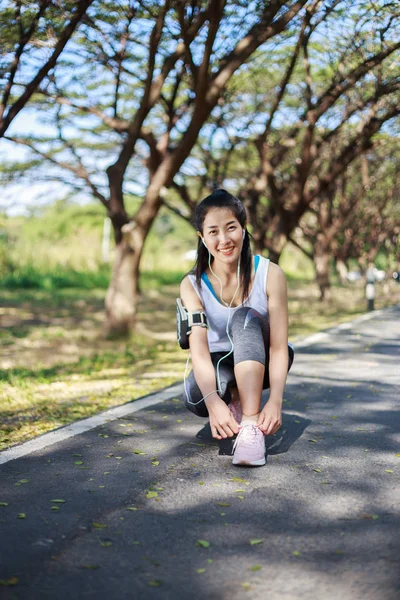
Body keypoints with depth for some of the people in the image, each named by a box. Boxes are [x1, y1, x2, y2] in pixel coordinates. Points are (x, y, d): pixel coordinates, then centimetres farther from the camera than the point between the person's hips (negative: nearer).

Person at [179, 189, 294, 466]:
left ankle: (251, 425, -39)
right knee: (196, 397, -36)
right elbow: (199, 349, -28)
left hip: (260, 362, 0)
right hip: (219, 366, 1)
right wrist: (213, 401, -46)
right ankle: (235, 399, -3)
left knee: (245, 317, -33)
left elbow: (279, 346, -23)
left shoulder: (270, 274, -18)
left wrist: (275, 400, -39)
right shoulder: (193, 284, -15)